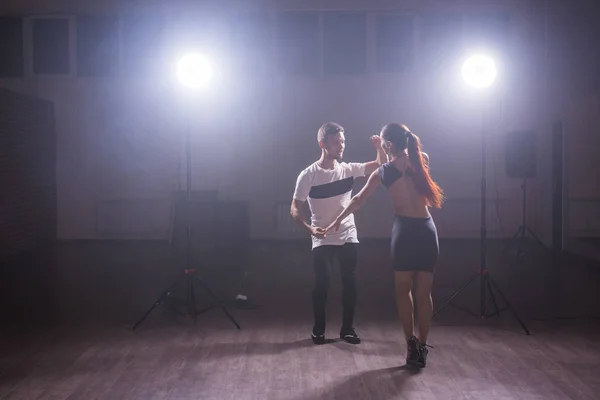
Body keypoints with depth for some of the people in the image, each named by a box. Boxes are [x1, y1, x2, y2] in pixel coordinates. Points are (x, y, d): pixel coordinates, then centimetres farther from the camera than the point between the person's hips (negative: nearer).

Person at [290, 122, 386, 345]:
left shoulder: (348, 169, 1)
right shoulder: (308, 175, -11)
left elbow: (381, 166, 6)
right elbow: (295, 209, -9)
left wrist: (379, 147, -15)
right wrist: (309, 228, -26)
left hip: (348, 238, 4)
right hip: (322, 241, -4)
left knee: (350, 283, 6)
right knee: (321, 284, -1)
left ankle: (347, 329, 19)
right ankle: (318, 329, 15)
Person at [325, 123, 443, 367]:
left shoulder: (383, 172, 2)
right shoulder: (422, 159, 7)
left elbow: (359, 200, 13)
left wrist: (338, 220, 25)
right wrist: (387, 155, 34)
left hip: (405, 230, -3)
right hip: (427, 230, 3)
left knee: (403, 291, 11)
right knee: (424, 293, 8)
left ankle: (411, 345, 6)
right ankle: (422, 347, 11)